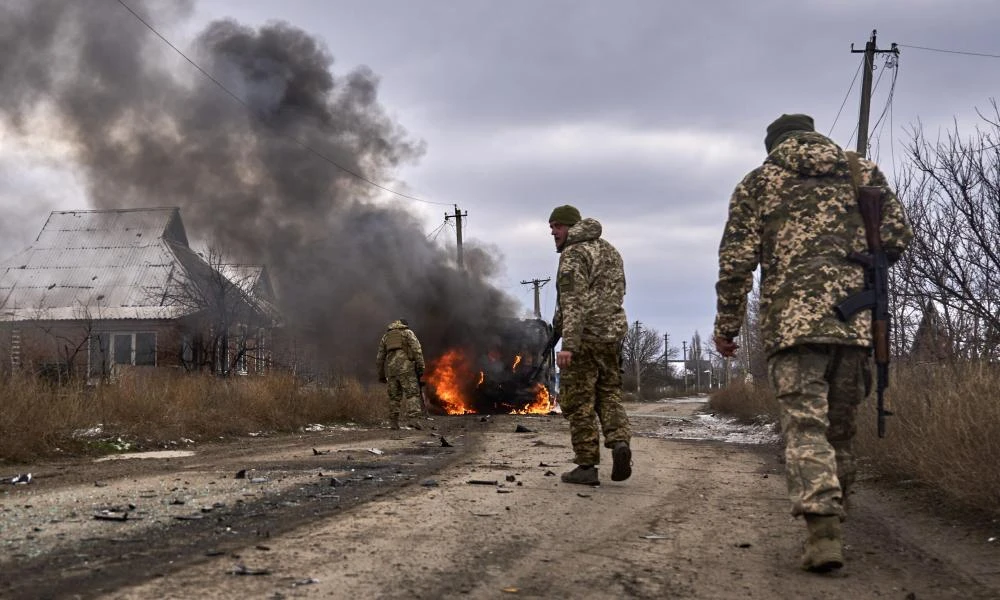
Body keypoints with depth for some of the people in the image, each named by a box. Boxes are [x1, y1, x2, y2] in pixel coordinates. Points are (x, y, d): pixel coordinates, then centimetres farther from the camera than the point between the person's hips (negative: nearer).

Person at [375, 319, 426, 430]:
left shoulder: (386, 336, 24)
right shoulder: (407, 332, 11)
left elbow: (380, 358, 22)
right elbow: (417, 349, -4)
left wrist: (381, 375, 25)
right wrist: (420, 367, -8)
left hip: (391, 368, 4)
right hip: (405, 367, -4)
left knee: (394, 396, 12)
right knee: (412, 393, -9)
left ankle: (393, 423, 10)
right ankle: (414, 419, -24)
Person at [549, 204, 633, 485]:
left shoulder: (573, 254, -10)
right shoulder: (610, 251, 17)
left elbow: (573, 302, -20)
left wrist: (568, 344, -25)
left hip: (584, 336, -8)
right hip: (613, 334, 8)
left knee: (579, 402, 0)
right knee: (608, 394, 15)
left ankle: (586, 466, 0)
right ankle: (619, 440, -10)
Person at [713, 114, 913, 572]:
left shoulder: (758, 181, 11)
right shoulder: (864, 171, 17)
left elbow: (736, 261, 3)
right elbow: (897, 238, 9)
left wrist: (726, 325, 10)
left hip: (792, 320, -2)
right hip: (856, 319, 3)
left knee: (805, 426, -8)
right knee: (840, 428, 14)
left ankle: (823, 533, -23)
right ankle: (832, 517, 21)